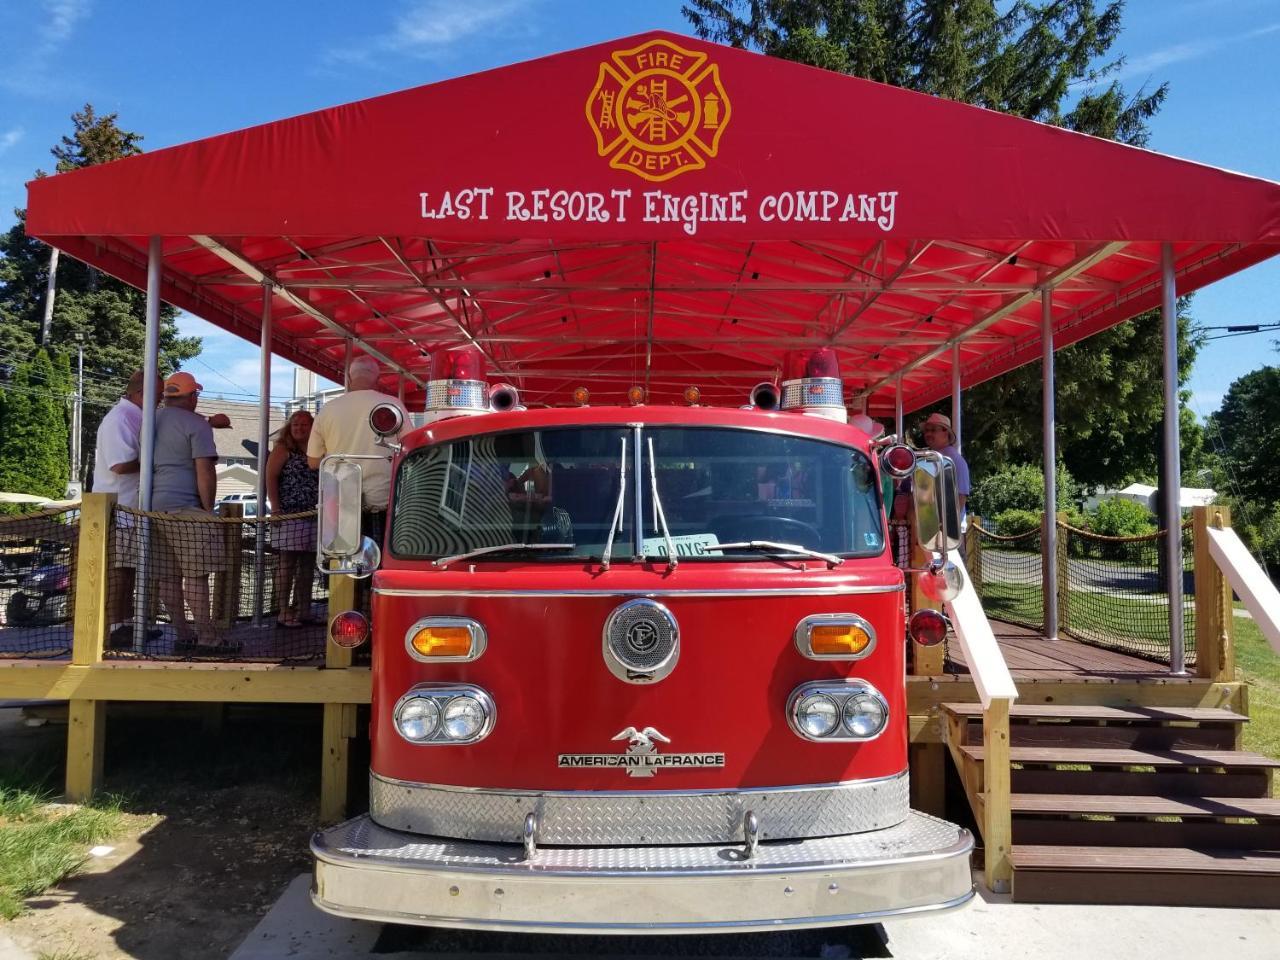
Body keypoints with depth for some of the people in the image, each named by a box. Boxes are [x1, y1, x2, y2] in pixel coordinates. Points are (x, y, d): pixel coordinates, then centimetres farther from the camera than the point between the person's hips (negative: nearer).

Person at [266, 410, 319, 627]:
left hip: (313, 516, 6)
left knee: (307, 565, 8)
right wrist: (275, 507, -14)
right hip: (288, 514, -6)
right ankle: (284, 612, -2)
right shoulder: (283, 449, 2)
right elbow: (270, 477, -5)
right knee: (287, 563, -5)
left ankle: (303, 611, 15)